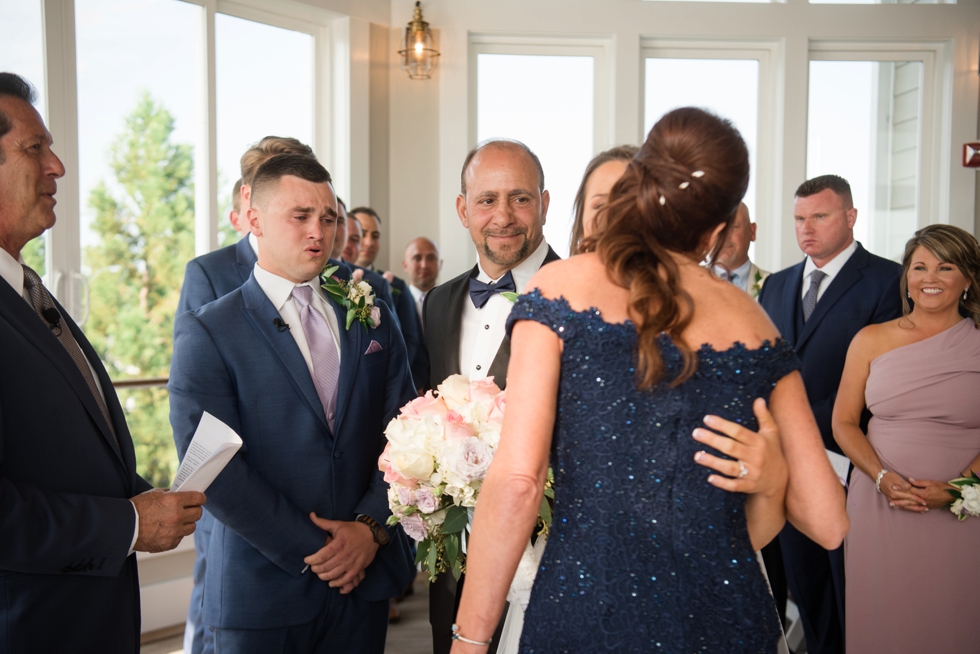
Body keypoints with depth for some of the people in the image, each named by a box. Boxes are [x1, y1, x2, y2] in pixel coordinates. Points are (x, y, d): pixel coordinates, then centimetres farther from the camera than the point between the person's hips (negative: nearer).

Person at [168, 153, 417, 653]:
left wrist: (372, 527, -9)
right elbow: (214, 468, -13)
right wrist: (311, 552, -13)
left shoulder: (372, 318, 7)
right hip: (263, 592, -3)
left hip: (366, 576, 4)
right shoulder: (205, 332, -6)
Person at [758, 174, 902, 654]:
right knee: (803, 580, 14)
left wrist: (810, 426, -17)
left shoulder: (886, 281, -7)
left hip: (846, 458, -5)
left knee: (850, 588, 8)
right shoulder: (777, 285, 13)